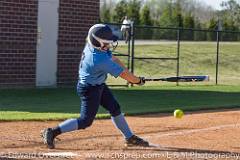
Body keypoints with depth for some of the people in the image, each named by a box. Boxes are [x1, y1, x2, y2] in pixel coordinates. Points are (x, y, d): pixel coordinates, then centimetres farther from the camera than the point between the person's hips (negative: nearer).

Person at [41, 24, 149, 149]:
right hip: (90, 90, -10)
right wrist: (138, 80, -7)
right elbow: (123, 74, -24)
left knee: (115, 109, 16)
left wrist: (129, 75, -7)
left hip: (99, 85, 10)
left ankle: (130, 138, 29)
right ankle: (52, 132, 0)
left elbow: (114, 59, 0)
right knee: (85, 121, -5)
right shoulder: (101, 60, -35)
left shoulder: (91, 45, -11)